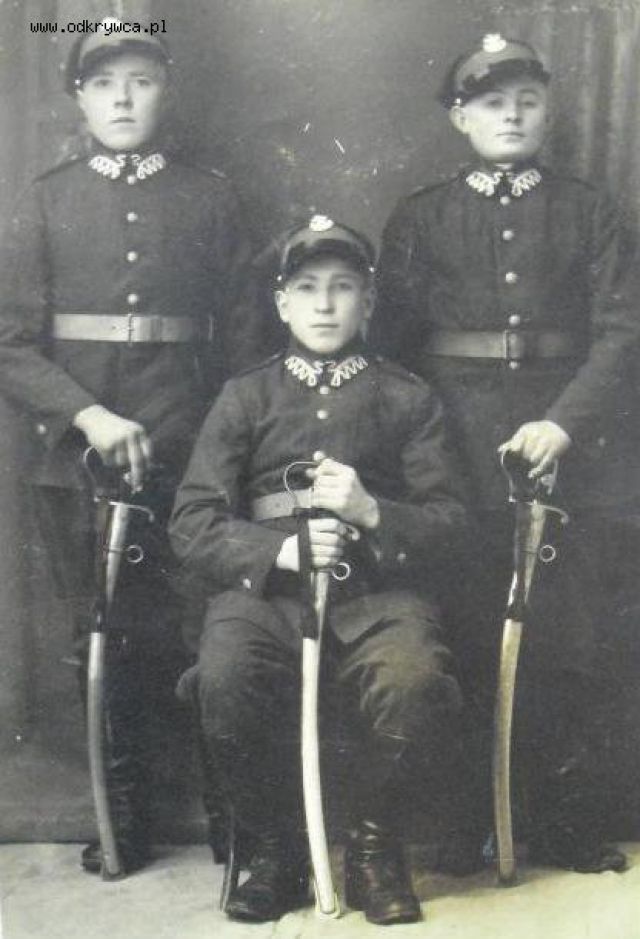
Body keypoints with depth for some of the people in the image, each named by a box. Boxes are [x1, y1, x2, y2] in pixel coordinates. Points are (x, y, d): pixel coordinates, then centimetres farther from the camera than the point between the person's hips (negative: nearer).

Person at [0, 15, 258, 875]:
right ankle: (123, 816, 24)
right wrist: (88, 414, -13)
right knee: (106, 642, 8)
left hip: (188, 457, -1)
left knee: (197, 636, 0)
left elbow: (241, 336, 6)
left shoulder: (210, 199, 7)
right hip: (78, 458, 1)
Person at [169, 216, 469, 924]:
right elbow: (191, 526, 7)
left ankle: (373, 844, -3)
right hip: (264, 585, 1)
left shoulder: (407, 399, 18)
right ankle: (276, 852, -6)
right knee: (226, 679, -33)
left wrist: (370, 512, -11)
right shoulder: (244, 397, 18)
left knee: (417, 686, -33)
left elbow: (448, 523, 9)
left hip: (379, 586, 0)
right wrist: (281, 548, -11)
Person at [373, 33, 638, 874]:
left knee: (568, 639, 2)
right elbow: (393, 339, 6)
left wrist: (564, 422, -13)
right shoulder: (420, 218, 9)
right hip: (456, 452, 0)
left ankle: (571, 825, 16)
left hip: (561, 442, 1)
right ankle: (459, 825, 16)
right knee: (462, 639, 3)